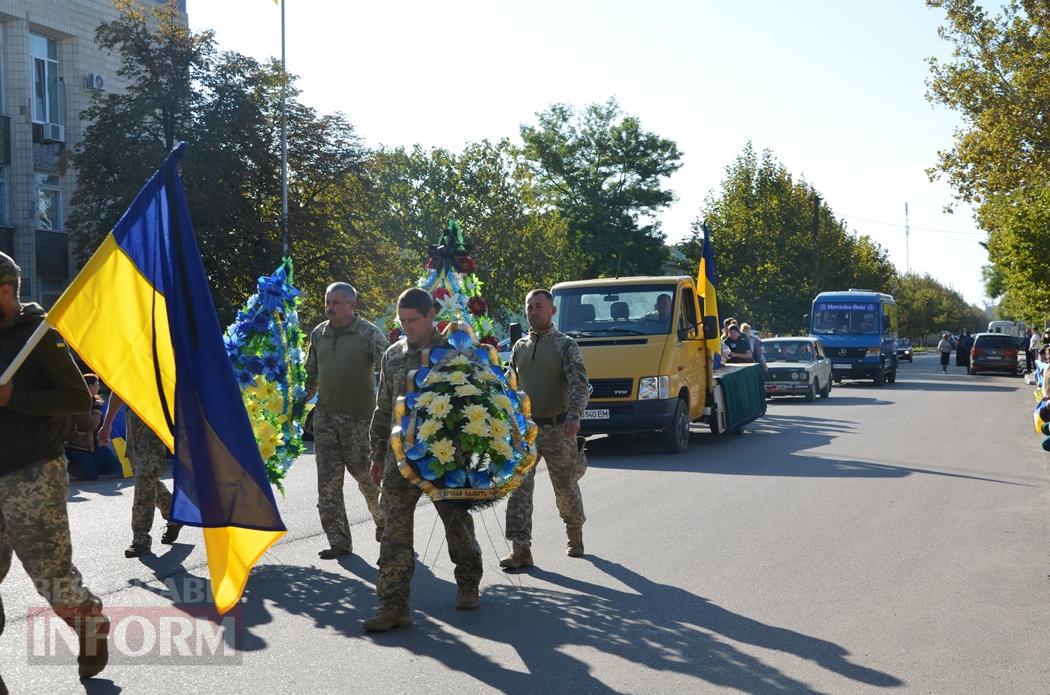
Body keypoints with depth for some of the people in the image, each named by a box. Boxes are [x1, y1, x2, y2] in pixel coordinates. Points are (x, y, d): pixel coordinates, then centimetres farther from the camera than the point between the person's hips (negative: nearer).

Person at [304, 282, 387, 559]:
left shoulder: (370, 334, -6)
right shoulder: (318, 334, 10)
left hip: (360, 417, -4)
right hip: (325, 415, 4)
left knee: (367, 473, 3)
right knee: (328, 481, 1)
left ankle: (383, 520, 31)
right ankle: (339, 541, 7)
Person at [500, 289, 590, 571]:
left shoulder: (566, 345, -3)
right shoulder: (519, 347, 11)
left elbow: (580, 384, -14)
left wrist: (574, 416, -29)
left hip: (557, 429, -3)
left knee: (566, 488, 9)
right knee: (518, 488, -9)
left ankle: (574, 534, 35)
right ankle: (520, 549, -10)